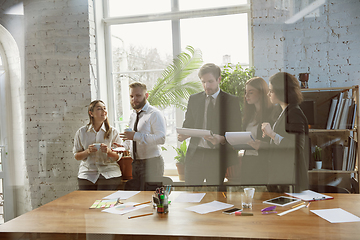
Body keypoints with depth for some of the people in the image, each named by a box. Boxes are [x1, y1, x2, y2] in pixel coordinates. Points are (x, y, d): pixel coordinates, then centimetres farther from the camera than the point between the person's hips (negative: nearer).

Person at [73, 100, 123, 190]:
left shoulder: (113, 131, 3)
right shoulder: (81, 132, 5)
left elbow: (118, 157, 4)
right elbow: (76, 156, 8)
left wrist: (109, 151, -17)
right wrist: (87, 152, -12)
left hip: (109, 173, -1)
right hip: (87, 174, 1)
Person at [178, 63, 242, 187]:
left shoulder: (232, 101, 2)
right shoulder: (194, 99, 13)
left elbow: (236, 132, -1)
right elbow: (188, 124, 15)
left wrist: (221, 139, -20)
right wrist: (183, 135, -7)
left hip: (218, 157, -2)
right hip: (195, 155, 3)